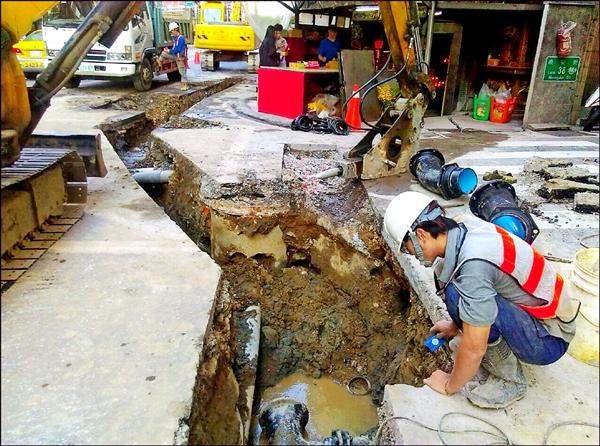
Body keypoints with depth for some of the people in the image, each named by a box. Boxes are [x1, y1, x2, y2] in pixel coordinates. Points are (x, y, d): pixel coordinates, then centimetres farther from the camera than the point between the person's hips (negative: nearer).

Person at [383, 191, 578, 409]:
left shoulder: (473, 264, -33)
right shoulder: (468, 226, -9)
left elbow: (474, 348, -26)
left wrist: (449, 386, -7)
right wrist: (456, 325, 22)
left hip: (548, 341, -8)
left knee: (456, 292, -28)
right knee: (444, 273, 1)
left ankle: (510, 379, -8)